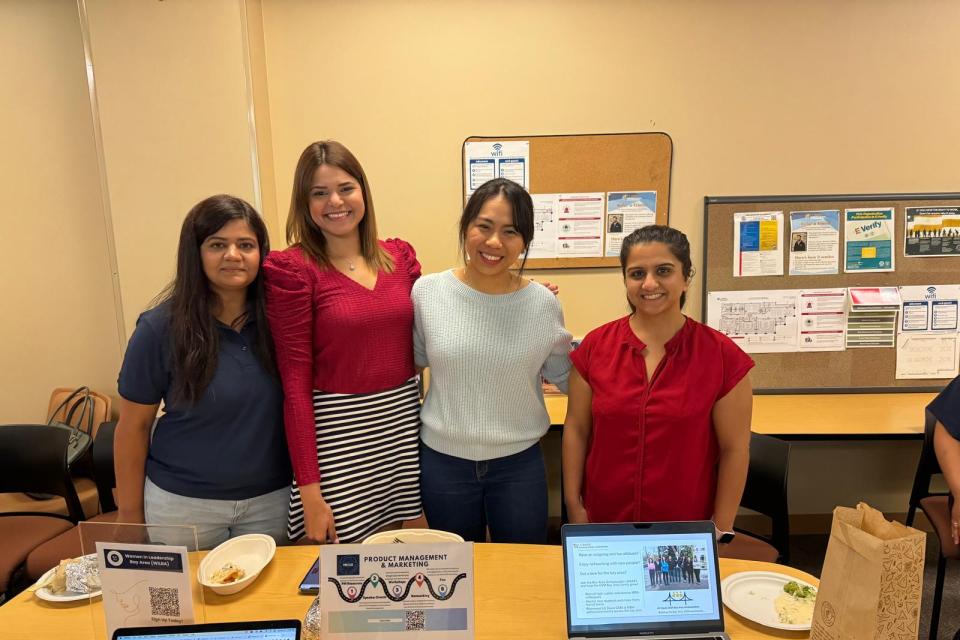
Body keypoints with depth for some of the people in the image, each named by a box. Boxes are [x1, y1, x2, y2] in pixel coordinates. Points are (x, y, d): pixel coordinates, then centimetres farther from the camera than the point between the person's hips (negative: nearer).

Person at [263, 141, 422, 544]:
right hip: (336, 429, -4)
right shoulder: (291, 269, -10)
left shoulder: (399, 255, 4)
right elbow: (295, 381, -10)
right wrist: (308, 488, -12)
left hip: (402, 420, 4)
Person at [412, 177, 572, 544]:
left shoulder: (543, 303, -8)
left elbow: (566, 376, 4)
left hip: (519, 463, 0)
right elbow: (414, 360, 5)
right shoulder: (427, 291, -9)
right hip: (443, 460, 1)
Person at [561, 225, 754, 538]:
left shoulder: (721, 355, -10)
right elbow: (576, 430, 0)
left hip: (686, 528, -1)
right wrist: (573, 505, -1)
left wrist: (721, 529, -4)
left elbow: (734, 448, -5)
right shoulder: (595, 346, -6)